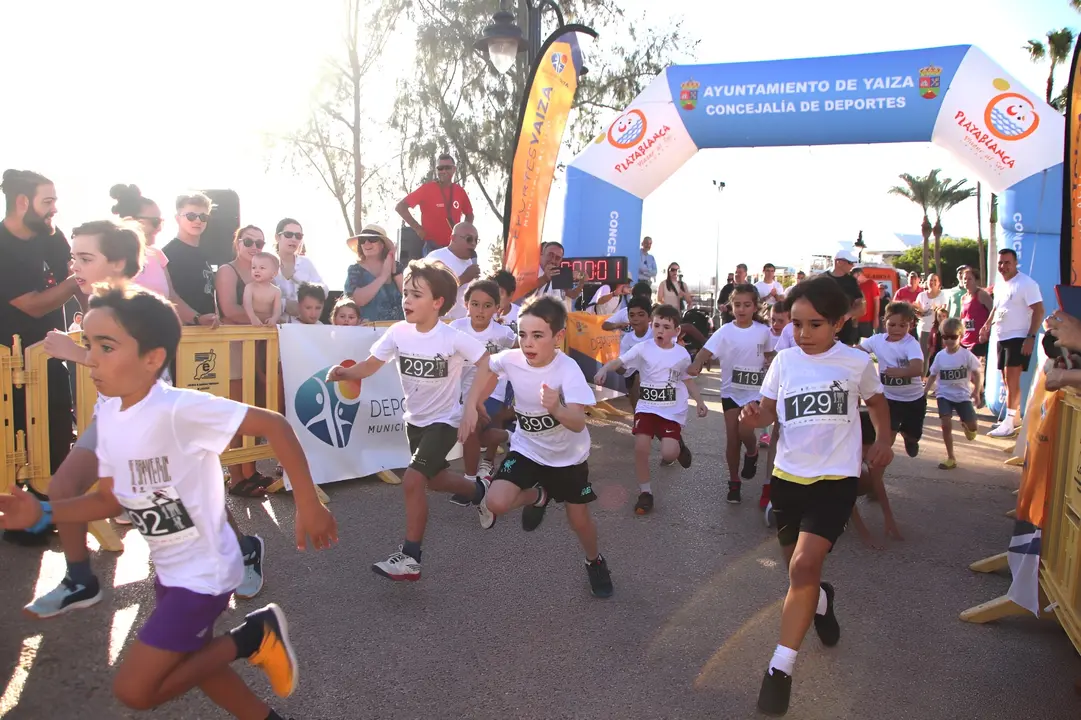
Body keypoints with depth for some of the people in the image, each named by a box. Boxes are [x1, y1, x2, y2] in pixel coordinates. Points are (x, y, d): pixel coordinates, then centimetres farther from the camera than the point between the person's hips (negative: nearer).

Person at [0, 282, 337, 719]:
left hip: (204, 572, -8)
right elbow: (113, 498, 7)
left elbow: (273, 425, -29)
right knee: (190, 663, 24)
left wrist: (308, 505, -25)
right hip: (170, 571, 9)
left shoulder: (179, 408, -29)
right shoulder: (108, 414, -2)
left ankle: (253, 636, 11)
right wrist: (42, 514, -7)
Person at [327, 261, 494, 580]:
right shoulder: (398, 332, -11)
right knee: (433, 479, 22)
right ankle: (479, 490, 51)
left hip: (444, 420, -6)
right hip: (415, 418, 7)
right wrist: (346, 373, -29)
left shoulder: (452, 338, -24)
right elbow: (371, 364, -9)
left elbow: (487, 364, -19)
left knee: (412, 481, -17)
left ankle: (410, 558, -4)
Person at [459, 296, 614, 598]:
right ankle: (538, 497, 17)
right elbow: (486, 365, 3)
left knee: (579, 520, 8)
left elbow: (578, 423, -38)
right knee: (496, 503, -18)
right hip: (526, 449, 2)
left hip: (568, 456, -2)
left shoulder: (568, 370, -31)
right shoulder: (511, 359, -21)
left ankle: (595, 562, 43)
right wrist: (470, 407, -4)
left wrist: (556, 409, -59)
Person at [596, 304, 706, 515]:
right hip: (647, 407, 0)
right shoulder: (643, 349, -6)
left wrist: (699, 401, 5)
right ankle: (645, 493, 10)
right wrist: (604, 369, -36)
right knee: (640, 447, -11)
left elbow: (688, 379, 13)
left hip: (673, 411, 0)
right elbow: (619, 361, -15)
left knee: (668, 453, -14)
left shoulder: (682, 354, 0)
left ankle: (678, 446, 26)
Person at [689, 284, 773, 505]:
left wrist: (768, 365, -7)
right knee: (731, 439, 4)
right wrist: (696, 364, -45)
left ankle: (752, 453, 19)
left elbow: (769, 354, 14)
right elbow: (707, 350, -25)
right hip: (731, 391, 0)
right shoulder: (725, 331, -11)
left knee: (745, 431, -17)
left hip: (755, 391, 0)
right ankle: (734, 482, 22)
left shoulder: (763, 331, -3)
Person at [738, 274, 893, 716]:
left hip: (835, 478, -3)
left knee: (805, 564, -19)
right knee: (799, 568, 17)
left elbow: (876, 401, 16)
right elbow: (768, 411, 5)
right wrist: (754, 417, -17)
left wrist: (883, 441, 5)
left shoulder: (856, 362, -3)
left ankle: (780, 668, -8)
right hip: (788, 476, 3)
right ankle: (820, 600, 53)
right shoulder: (784, 361, 0)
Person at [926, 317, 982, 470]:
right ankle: (950, 458, -1)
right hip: (944, 395, 1)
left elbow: (976, 374, -1)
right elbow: (933, 376, 6)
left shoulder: (966, 355, -9)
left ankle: (965, 424, 37)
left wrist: (976, 392, -11)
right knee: (946, 424, -13)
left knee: (973, 427, -5)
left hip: (963, 395, -1)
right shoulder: (940, 356, -3)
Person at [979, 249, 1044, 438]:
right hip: (1002, 338, 8)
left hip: (1019, 338, -8)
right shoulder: (1000, 285, 13)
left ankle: (1009, 424, -8)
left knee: (1012, 379, -11)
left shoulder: (1027, 284, -12)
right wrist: (987, 325, 11)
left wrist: (1031, 337, -20)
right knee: (1007, 380, 13)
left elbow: (1039, 311, -14)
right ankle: (1015, 418, 25)